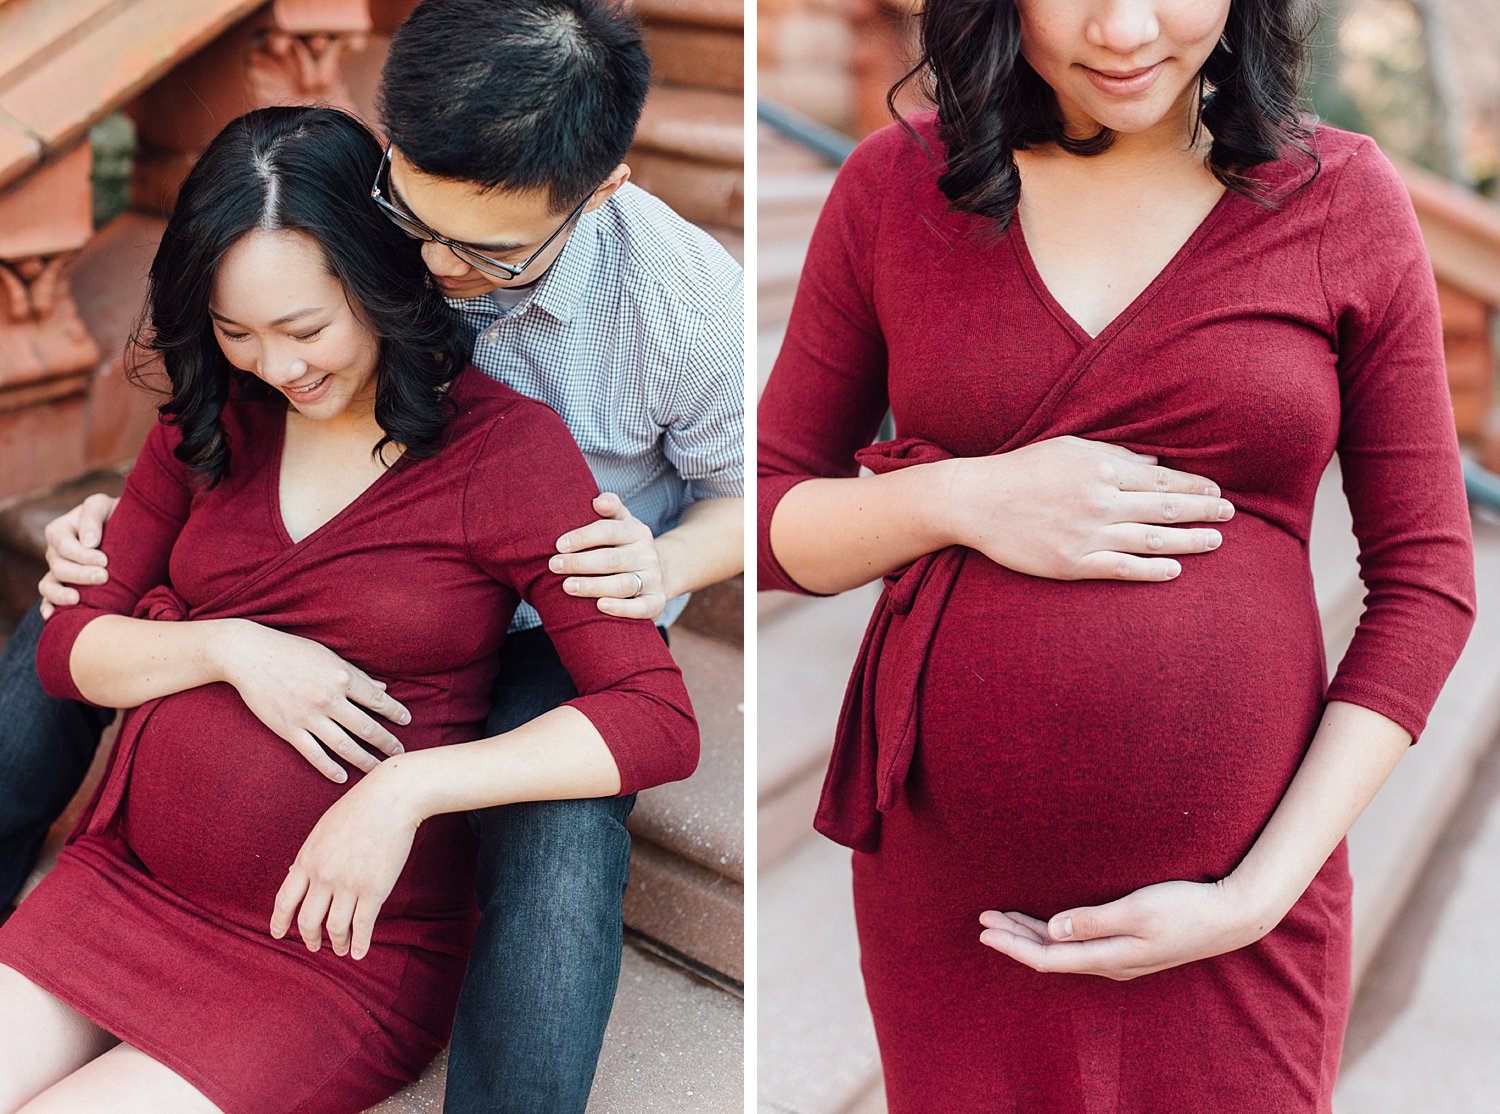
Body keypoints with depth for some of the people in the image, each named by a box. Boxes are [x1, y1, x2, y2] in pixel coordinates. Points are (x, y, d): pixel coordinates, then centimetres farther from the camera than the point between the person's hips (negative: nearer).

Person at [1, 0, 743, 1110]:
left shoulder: (688, 299, -24)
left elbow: (743, 495, -5)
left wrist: (665, 565, -28)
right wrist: (130, 516, -16)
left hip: (559, 626, -4)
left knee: (560, 853, -34)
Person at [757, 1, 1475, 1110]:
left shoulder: (1344, 197, -3)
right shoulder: (895, 184, -1)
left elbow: (1424, 581, -1)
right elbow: (770, 520, 3)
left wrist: (1260, 895, -9)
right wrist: (962, 501, -16)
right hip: (945, 882, 1)